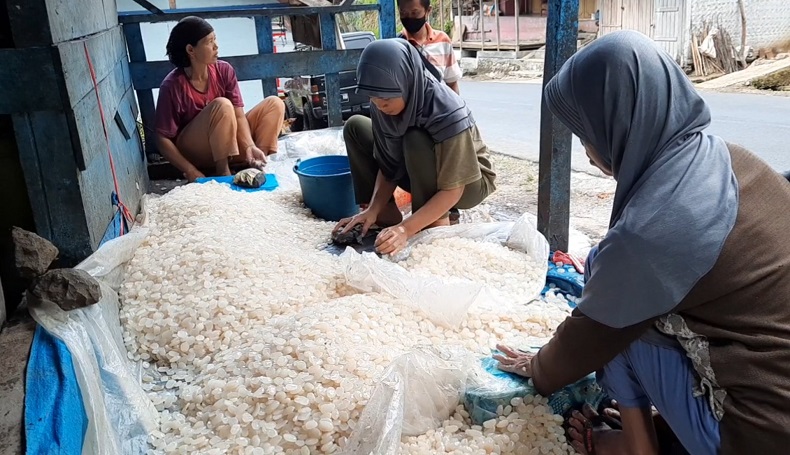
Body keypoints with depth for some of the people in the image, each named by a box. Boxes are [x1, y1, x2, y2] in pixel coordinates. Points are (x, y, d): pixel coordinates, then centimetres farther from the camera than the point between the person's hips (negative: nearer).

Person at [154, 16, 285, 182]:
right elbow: (163, 139, -16)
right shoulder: (173, 85, -18)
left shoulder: (224, 70, -7)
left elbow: (238, 115, -10)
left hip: (228, 143, 5)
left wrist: (250, 146, -28)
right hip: (193, 151, -5)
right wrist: (190, 171, -25)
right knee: (222, 105, -32)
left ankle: (254, 166, -18)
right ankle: (223, 172, -23)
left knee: (274, 103, -9)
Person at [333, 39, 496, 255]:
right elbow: (389, 166, -8)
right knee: (355, 127, -6)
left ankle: (437, 222, -17)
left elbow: (452, 190, -32)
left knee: (416, 141, -35)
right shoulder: (384, 105, -18)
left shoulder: (447, 113, -35)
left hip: (469, 183, -6)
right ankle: (387, 215, -6)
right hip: (423, 176, 6)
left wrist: (405, 229, -40)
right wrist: (373, 209, -22)